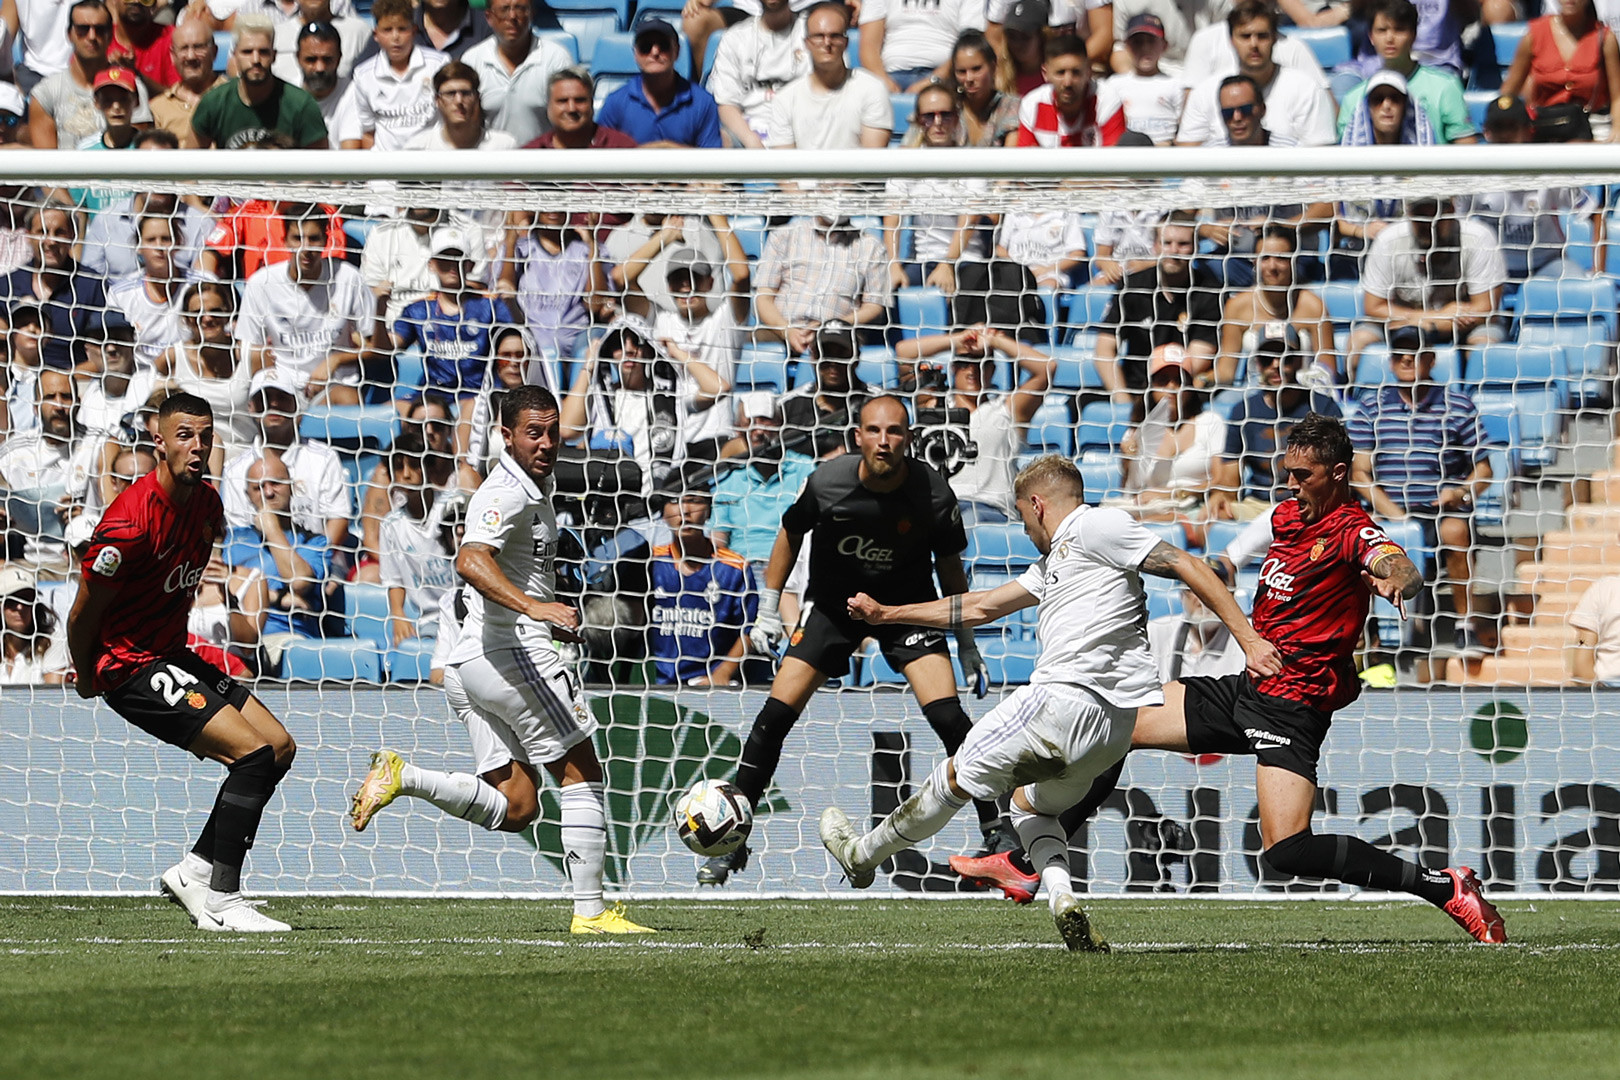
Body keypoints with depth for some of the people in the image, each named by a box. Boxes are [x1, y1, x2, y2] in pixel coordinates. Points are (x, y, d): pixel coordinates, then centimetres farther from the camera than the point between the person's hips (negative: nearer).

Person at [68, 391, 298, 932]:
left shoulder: (207, 503, 3)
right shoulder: (131, 522, -24)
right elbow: (83, 613, -14)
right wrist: (88, 678, 0)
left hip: (172, 656, 10)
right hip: (129, 665, -9)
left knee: (281, 747, 7)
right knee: (255, 753, -18)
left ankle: (194, 870, 12)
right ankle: (221, 902, -14)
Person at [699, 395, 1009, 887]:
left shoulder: (933, 493, -20)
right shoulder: (826, 482, -21)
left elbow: (949, 565, -2)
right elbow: (791, 533, 0)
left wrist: (967, 643, 2)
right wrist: (769, 609, 1)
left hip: (908, 605, -1)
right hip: (832, 601, 1)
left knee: (947, 714, -17)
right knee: (776, 713, -8)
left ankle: (994, 829, -4)